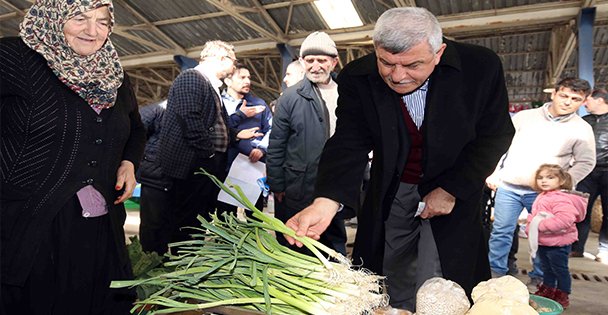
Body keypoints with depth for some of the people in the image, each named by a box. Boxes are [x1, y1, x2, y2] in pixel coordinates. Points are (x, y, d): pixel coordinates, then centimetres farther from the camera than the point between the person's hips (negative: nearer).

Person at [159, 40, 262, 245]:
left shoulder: (212, 85, 20)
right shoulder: (191, 78, -11)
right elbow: (190, 120, -22)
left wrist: (237, 135, 23)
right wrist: (208, 152, -20)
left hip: (210, 166, 10)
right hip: (193, 164, -10)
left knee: (203, 219, 17)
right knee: (187, 223, -2)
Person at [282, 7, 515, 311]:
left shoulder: (481, 67, -18)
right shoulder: (356, 78, -17)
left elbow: (496, 134, -7)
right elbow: (349, 144, -21)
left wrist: (452, 190, -13)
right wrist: (326, 202, -38)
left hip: (453, 192, -1)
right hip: (390, 193, 2)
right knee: (393, 288, 13)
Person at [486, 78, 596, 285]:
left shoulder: (582, 129, 2)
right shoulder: (524, 117, 4)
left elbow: (586, 162, 5)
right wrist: (493, 174, 3)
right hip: (508, 186, 1)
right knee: (501, 231, 4)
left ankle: (538, 278, 26)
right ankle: (495, 272, 18)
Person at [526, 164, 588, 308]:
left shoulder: (562, 199, -23)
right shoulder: (541, 197, 7)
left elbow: (564, 219, -35)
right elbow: (534, 216, 20)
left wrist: (541, 224, -31)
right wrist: (530, 227, 5)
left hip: (557, 243, -9)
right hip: (543, 242, 9)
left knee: (560, 269, 8)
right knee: (547, 269, 22)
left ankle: (563, 296, 23)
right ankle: (547, 291, 38)